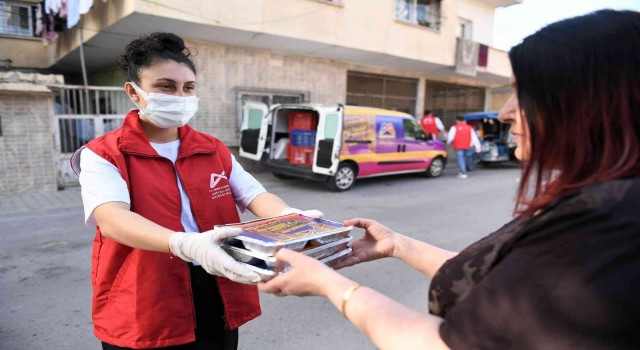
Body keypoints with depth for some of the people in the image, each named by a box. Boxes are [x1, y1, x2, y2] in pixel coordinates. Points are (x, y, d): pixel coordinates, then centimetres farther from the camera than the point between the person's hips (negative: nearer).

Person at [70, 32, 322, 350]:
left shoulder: (215, 150, 8)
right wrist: (187, 245, -41)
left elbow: (255, 195, -3)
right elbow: (111, 219, -23)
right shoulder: (103, 155, -6)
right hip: (143, 314, -3)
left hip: (218, 301, 4)